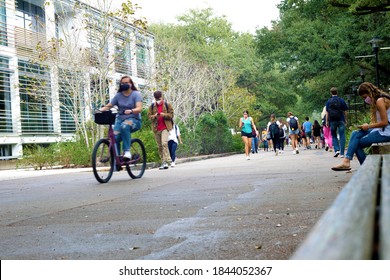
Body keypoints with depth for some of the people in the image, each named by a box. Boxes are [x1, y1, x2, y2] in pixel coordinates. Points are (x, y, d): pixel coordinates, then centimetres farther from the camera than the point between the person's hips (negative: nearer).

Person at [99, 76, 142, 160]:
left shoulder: (136, 94, 0)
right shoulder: (118, 95, 11)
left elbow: (139, 108, -15)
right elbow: (108, 106, 6)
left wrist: (130, 111, -37)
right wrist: (100, 110, -16)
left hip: (134, 120, -4)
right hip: (120, 119, 4)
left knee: (125, 126, -39)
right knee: (115, 137, -24)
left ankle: (127, 151, -31)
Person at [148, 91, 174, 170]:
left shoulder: (167, 105, 4)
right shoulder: (152, 106, 10)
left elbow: (171, 115, 2)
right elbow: (149, 116, 8)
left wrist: (164, 115, -17)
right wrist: (154, 116, -13)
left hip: (165, 127, -3)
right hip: (156, 128, 3)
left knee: (164, 143, -21)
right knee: (160, 146, 6)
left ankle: (165, 162, -22)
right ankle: (163, 162, 14)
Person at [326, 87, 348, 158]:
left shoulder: (329, 101, 1)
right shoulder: (341, 100, 1)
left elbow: (327, 112, 1)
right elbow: (345, 111, 3)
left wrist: (327, 121, 7)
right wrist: (345, 119, 13)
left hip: (332, 121, 1)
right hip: (341, 120, 0)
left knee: (334, 136, 14)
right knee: (342, 136, 1)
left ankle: (337, 150, -3)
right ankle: (342, 153, -3)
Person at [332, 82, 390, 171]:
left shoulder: (380, 101, -14)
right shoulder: (377, 101, 16)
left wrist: (368, 126, -9)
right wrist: (368, 125, 0)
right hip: (381, 130, 9)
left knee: (357, 143, -9)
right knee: (355, 134, -2)